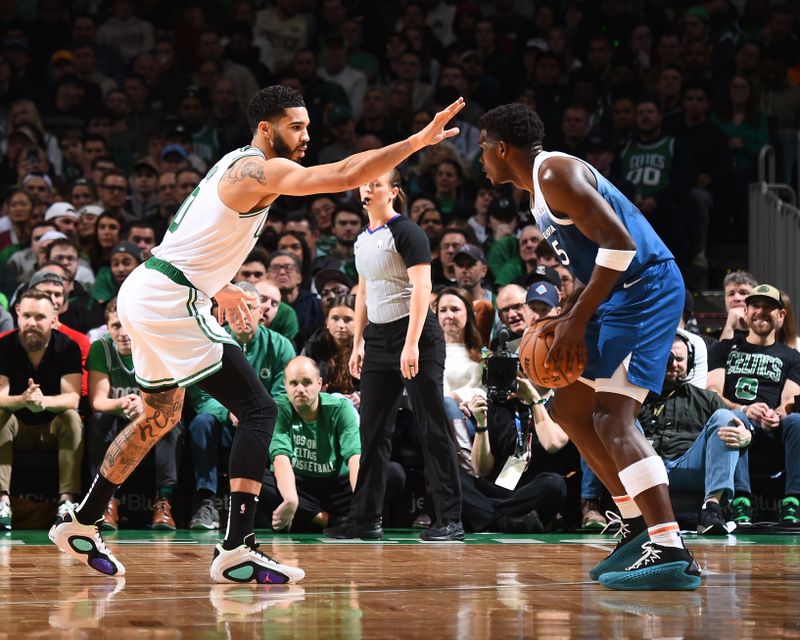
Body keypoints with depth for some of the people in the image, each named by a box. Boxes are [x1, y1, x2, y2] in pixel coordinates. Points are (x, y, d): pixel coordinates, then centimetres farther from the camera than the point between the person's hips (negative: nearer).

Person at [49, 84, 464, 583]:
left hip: (145, 294, 11)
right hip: (171, 301, -11)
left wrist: (217, 287, 30)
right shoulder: (261, 169, -14)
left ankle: (81, 523, 34)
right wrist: (418, 141, -27)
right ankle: (237, 549, -17)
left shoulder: (237, 165, 17)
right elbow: (344, 176, -27)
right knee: (258, 410, -12)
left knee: (162, 416, 25)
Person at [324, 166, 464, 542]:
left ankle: (450, 521, -5)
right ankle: (366, 519, 12)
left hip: (416, 336, -8)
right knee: (373, 432, 7)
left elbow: (421, 288, -17)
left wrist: (411, 344, -23)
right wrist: (358, 344, 18)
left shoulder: (406, 232, -10)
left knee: (432, 430, -6)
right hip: (379, 338, 8)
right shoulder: (363, 239, 15)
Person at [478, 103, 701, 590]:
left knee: (612, 416, -20)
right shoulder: (542, 186, 20)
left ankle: (670, 551, -26)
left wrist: (577, 320, -21)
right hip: (624, 295, 11)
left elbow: (619, 244, -23)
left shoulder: (555, 173, -13)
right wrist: (567, 318, 12)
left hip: (647, 288, -11)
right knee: (569, 409, 16)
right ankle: (640, 527, 15)